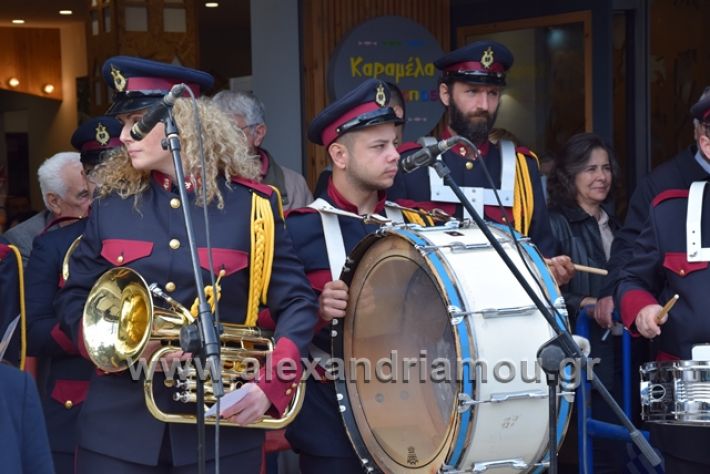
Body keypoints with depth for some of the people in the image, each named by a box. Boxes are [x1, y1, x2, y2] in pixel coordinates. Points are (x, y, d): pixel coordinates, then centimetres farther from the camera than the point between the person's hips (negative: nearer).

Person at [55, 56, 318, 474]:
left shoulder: (252, 205, -1)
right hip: (119, 427, 2)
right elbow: (74, 299, 9)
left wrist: (269, 385, -16)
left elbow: (298, 303, -1)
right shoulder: (111, 204, 6)